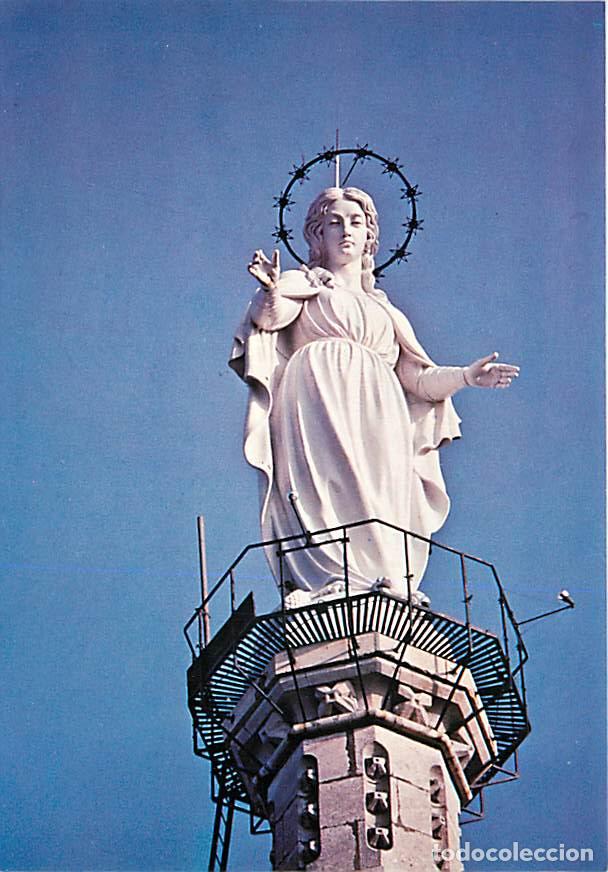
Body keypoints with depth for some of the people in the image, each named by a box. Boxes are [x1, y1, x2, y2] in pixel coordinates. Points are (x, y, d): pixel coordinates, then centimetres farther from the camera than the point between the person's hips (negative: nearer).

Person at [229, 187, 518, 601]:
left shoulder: (387, 311, 33)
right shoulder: (303, 284, 22)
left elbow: (418, 379, 24)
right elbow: (270, 317, -2)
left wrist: (467, 376, 7)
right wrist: (270, 291, -25)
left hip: (378, 417, 4)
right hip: (319, 406, -4)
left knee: (382, 494, -18)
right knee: (330, 484, -26)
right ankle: (332, 580, -38)